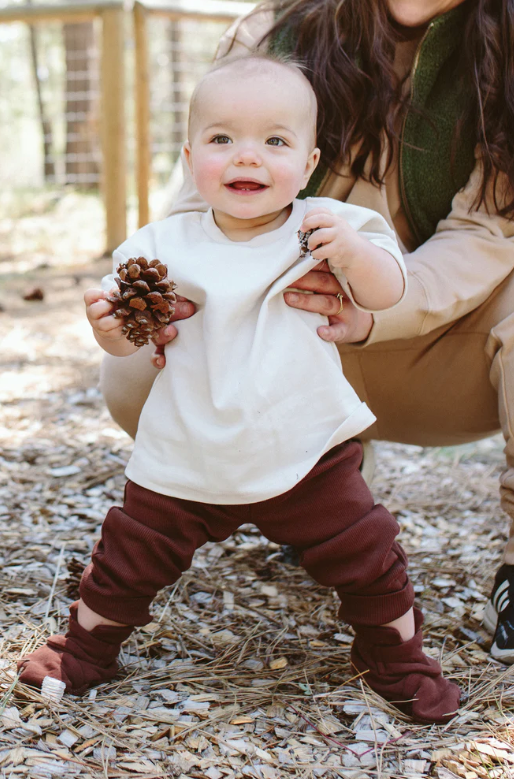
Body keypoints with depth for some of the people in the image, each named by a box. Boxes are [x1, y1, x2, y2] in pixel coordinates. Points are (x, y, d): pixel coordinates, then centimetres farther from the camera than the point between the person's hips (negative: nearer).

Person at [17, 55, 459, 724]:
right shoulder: (166, 246, -6)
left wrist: (355, 252, -27)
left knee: (367, 558, 4)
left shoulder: (321, 229, -9)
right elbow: (131, 342, 2)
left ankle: (396, 658, 30)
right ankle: (87, 648, 38)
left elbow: (386, 293, -7)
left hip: (307, 453, -1)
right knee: (130, 559, 12)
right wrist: (110, 328, -21)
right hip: (185, 462, 1)